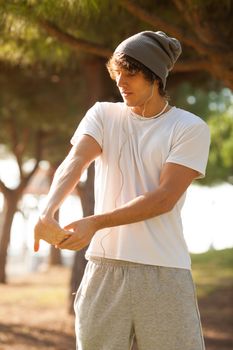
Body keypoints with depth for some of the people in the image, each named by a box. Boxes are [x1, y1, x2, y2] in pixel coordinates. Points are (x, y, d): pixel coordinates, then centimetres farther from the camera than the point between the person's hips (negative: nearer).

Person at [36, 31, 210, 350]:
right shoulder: (103, 115, 10)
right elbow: (74, 163, -7)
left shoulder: (191, 128, 0)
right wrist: (47, 211, -27)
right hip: (104, 267, 2)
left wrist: (95, 223, -18)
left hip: (164, 274, -2)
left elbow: (164, 198, -10)